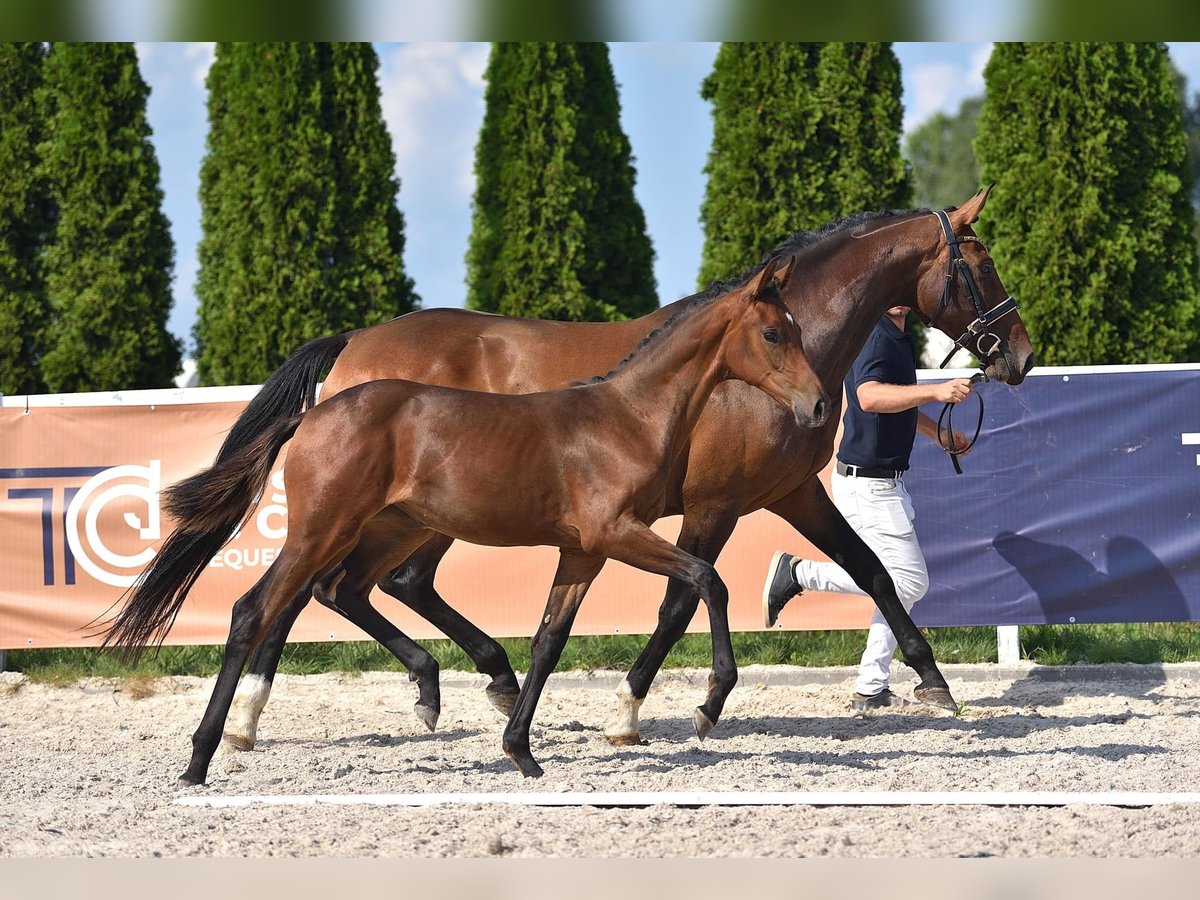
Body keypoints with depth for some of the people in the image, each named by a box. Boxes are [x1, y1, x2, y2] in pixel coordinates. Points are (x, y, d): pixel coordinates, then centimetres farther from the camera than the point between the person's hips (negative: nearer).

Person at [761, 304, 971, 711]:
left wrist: (939, 433, 27)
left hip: (886, 483, 10)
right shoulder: (874, 338, -18)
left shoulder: (900, 340, 14)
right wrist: (935, 391, -46)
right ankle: (797, 573, -6)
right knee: (910, 581, -11)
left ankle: (870, 690, 14)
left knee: (903, 584, 12)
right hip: (866, 484, -10)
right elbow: (870, 396, -39)